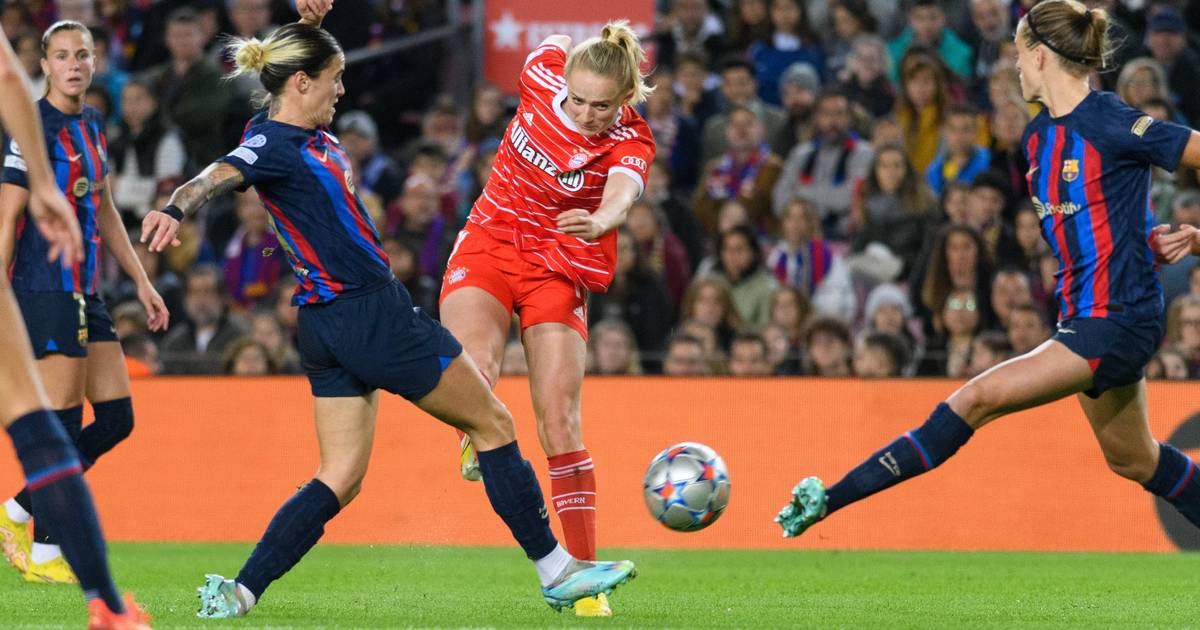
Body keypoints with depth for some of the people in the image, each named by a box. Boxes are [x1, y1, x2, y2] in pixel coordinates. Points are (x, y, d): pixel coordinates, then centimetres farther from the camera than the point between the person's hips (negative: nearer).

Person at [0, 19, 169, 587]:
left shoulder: (91, 125, 15)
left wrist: (141, 282, 22)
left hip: (85, 295, 9)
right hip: (47, 292, -9)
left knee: (116, 418, 6)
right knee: (62, 423, -7)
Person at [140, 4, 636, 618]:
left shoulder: (303, 133, 9)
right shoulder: (272, 142, -17)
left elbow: (302, 55, 26)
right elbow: (220, 175, -36)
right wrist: (175, 209, -56)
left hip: (330, 328, 10)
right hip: (374, 315, -10)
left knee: (340, 479, 8)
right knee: (492, 423, 5)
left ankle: (238, 591, -4)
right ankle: (555, 569, 13)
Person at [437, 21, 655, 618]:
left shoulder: (631, 142, -22)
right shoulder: (542, 71, -14)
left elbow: (621, 194, -45)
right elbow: (556, 44, 11)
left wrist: (600, 221, -64)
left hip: (561, 270, -2)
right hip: (489, 243, 2)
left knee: (560, 420, -9)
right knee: (472, 368, -28)